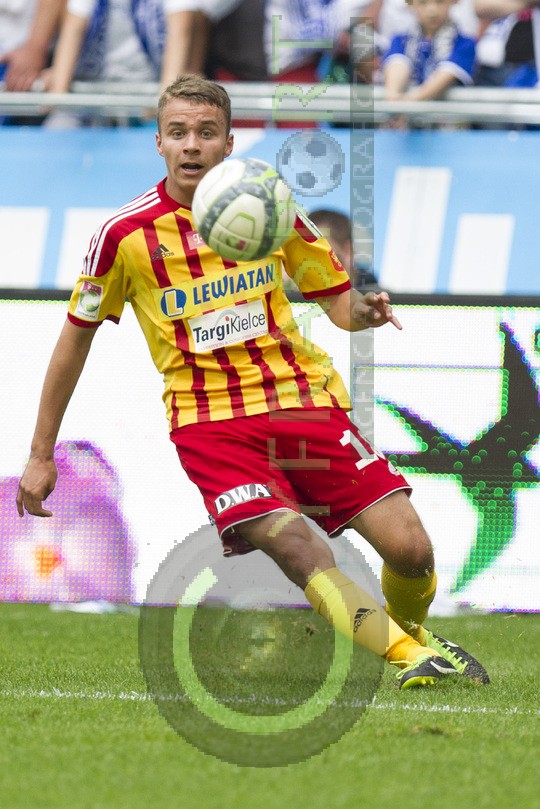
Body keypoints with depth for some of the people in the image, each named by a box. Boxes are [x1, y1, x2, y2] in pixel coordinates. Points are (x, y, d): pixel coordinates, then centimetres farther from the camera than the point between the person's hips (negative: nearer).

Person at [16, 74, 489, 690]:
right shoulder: (124, 234, -3)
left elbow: (337, 300, 14)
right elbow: (76, 337, 8)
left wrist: (362, 310, -12)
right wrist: (41, 454, 11)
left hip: (304, 399, 2)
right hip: (209, 422, -2)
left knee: (409, 547, -8)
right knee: (297, 549, -29)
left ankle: (412, 632, 23)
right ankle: (410, 657, -31)